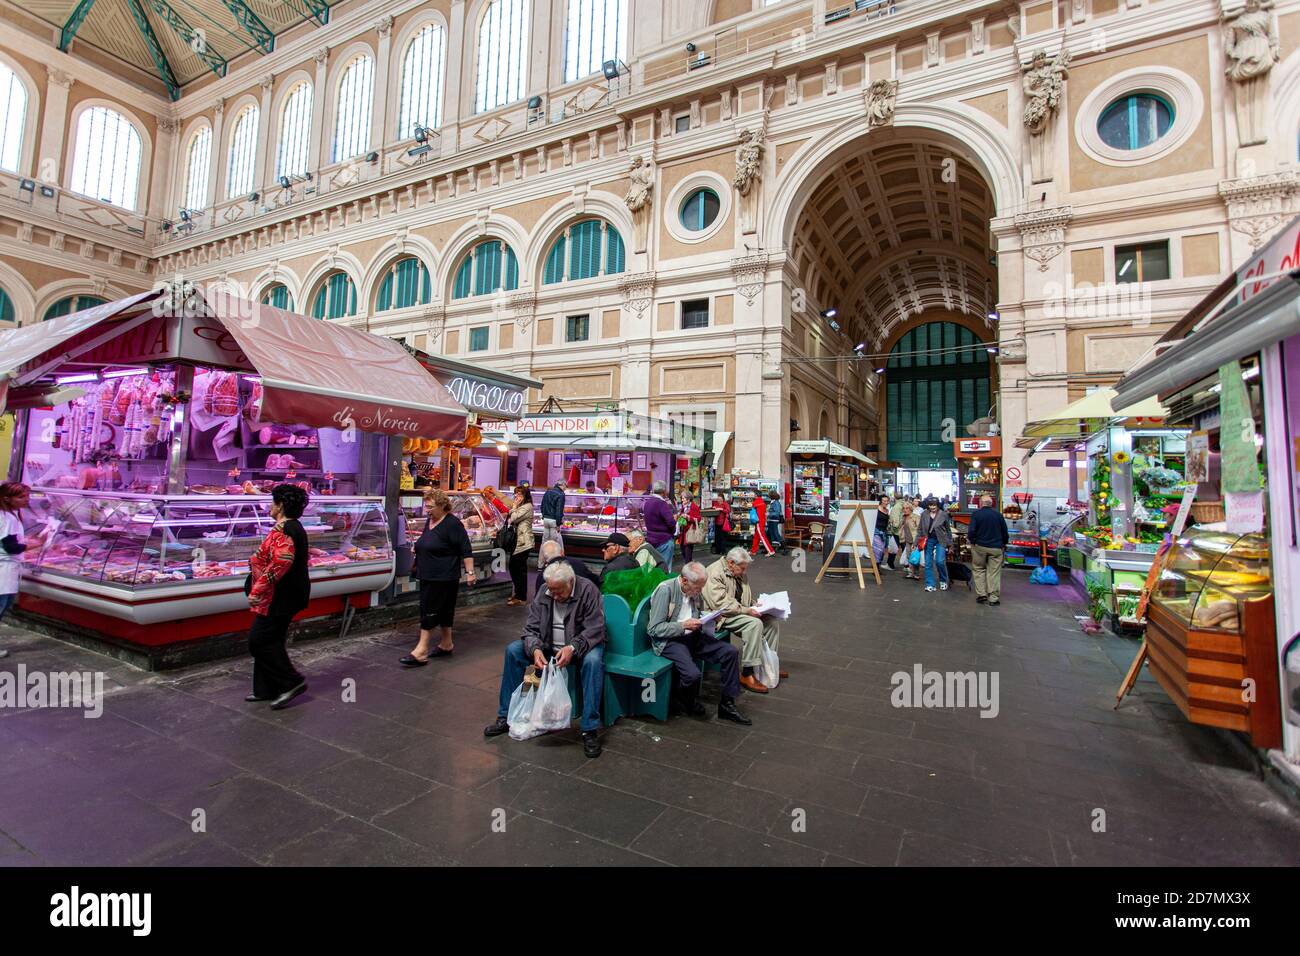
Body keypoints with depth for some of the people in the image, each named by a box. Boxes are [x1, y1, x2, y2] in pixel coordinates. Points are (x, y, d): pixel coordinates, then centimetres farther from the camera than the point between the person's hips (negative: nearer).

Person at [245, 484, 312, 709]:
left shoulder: (283, 530, -20)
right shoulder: (294, 527, 14)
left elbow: (279, 564, -31)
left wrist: (257, 590, -25)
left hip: (280, 598, -11)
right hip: (285, 596, 11)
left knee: (260, 641, -4)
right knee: (269, 641, 16)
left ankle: (292, 682, 2)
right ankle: (266, 689, 25)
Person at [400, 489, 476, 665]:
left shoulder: (452, 524, -15)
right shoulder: (429, 521, 11)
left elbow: (466, 550, -16)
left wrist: (469, 572, -19)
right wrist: (418, 564, 25)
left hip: (443, 578, -8)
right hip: (428, 576, 8)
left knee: (430, 611, -7)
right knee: (443, 610, 15)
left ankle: (421, 652, -4)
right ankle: (447, 644, 25)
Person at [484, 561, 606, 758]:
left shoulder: (588, 590, -19)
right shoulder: (543, 593, -6)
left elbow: (595, 630, -22)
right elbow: (531, 628, -5)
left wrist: (572, 648, -38)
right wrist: (535, 649, -27)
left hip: (580, 646, -4)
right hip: (549, 646, 5)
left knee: (593, 660, -36)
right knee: (513, 650, -11)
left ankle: (590, 730, -26)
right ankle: (506, 716, 2)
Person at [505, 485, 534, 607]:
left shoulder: (527, 506, -12)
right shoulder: (520, 506, 20)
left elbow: (513, 519, -17)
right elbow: (511, 519, 17)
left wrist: (515, 506, -7)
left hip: (523, 543, -10)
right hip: (517, 541, 10)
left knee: (521, 570, -4)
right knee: (513, 567, 15)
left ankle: (521, 598, 3)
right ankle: (517, 592, 28)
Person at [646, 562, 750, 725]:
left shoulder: (696, 592, 6)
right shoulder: (665, 590, -16)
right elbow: (654, 629, -17)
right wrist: (683, 626, -22)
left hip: (693, 637, 7)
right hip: (669, 641, -7)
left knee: (731, 651, -11)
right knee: (693, 674, -30)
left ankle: (727, 705, 2)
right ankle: (683, 701, 7)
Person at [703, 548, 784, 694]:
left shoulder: (739, 573, 11)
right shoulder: (715, 573, -18)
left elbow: (746, 597, 24)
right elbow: (720, 604, -26)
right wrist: (747, 610, -26)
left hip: (740, 611, 9)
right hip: (721, 616, -9)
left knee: (772, 623, -2)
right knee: (755, 624, -30)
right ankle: (747, 675, -25)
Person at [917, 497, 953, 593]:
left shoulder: (943, 514, -5)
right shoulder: (924, 515, 1)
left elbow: (948, 529, 3)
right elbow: (920, 529, 7)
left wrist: (950, 542, 4)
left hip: (940, 540, -3)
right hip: (928, 540, 3)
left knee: (940, 561, -11)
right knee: (928, 563, 4)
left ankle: (943, 581, 14)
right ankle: (929, 584, 13)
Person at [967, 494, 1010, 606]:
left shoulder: (976, 514, -6)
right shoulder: (998, 514, 1)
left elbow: (972, 531, -14)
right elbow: (1005, 533, 7)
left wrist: (971, 540, 5)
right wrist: (1003, 544, 23)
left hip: (980, 546, -1)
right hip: (996, 547, 1)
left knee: (978, 569, 14)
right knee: (994, 572, 5)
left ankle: (981, 594, 8)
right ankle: (993, 598, 6)